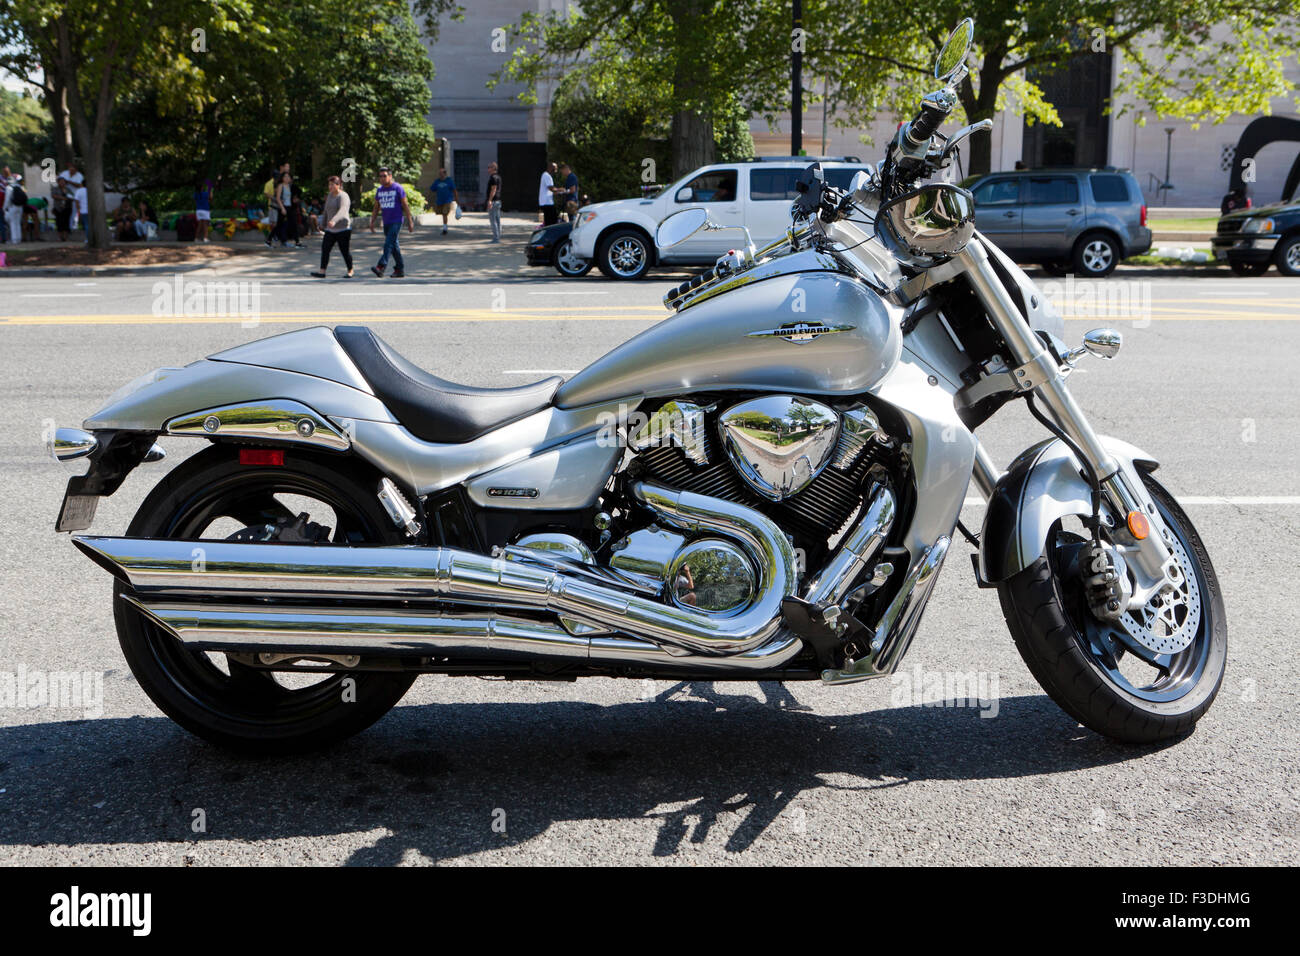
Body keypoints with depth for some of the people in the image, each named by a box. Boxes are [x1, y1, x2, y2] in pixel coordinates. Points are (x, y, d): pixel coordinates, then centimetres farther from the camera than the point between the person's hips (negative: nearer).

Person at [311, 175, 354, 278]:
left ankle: (350, 271, 16)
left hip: (343, 229, -7)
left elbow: (342, 211, -30)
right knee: (325, 248, -4)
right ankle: (322, 271, -7)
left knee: (345, 251, -1)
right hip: (330, 230, 7)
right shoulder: (330, 195, 12)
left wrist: (334, 220, -44)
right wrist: (323, 224, 24)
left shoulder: (343, 196, -12)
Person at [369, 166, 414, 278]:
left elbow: (405, 205, -4)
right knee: (394, 246, 10)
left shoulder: (398, 188, -4)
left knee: (389, 244, -17)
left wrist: (410, 222, -7)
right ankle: (400, 269, 16)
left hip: (396, 221, -6)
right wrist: (372, 222, 10)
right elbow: (376, 208, 17)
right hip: (386, 222, 6)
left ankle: (381, 267, -26)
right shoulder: (379, 190, 12)